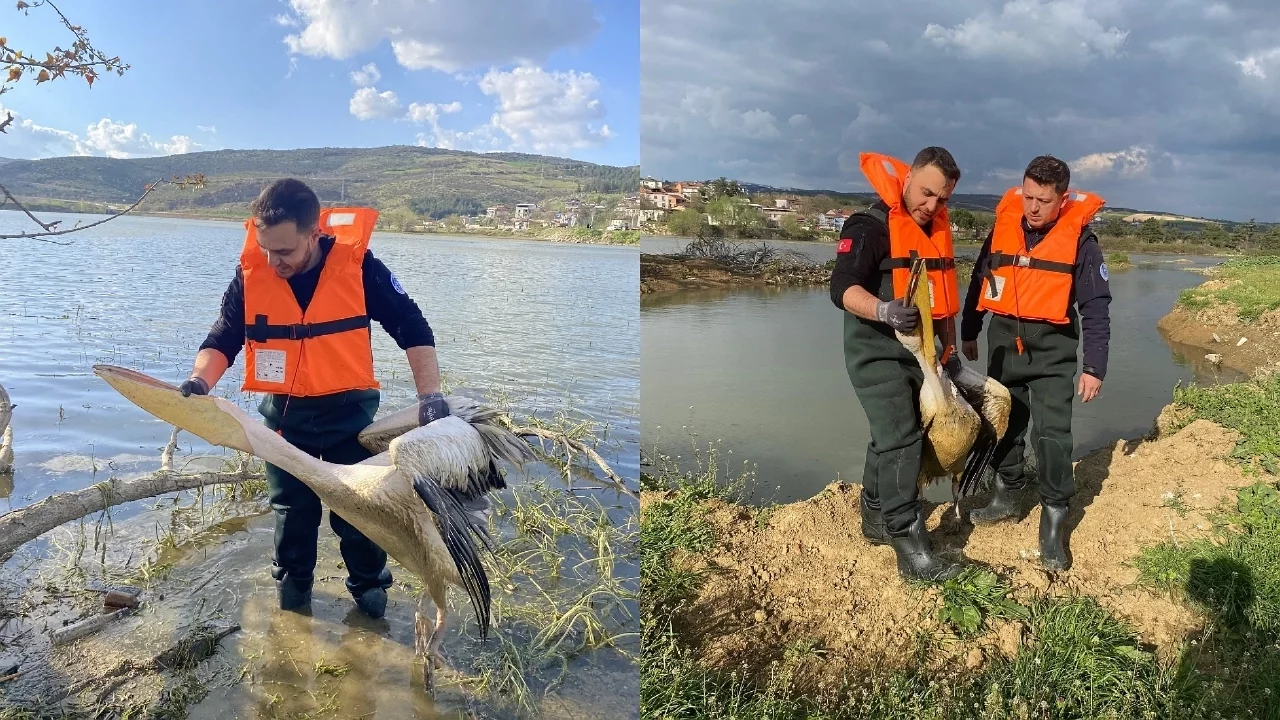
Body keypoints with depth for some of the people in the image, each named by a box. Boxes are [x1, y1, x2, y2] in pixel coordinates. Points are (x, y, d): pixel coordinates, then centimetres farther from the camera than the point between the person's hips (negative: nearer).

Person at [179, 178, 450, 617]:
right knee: (292, 513, 15)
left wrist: (430, 395, -21)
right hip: (285, 414, 2)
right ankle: (292, 592, 36)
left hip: (350, 411, -2)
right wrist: (200, 381, -26)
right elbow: (222, 340, -5)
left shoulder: (357, 265, -18)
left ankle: (369, 586, 31)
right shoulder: (250, 273, -11)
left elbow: (413, 329, -12)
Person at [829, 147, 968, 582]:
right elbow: (843, 288, -26)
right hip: (876, 352, -8)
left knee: (893, 437, 16)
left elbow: (942, 294, 21)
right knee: (901, 440, -14)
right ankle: (911, 548, -11)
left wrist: (949, 347, 21)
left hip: (918, 350, 8)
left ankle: (877, 518, 31)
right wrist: (884, 310, -44)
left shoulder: (937, 229, 12)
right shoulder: (871, 226, -15)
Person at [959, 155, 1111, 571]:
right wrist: (968, 333, 17)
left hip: (1052, 348, -4)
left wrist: (1094, 367, -9)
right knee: (1004, 423, 13)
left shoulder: (1079, 238, -9)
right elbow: (980, 280, 12)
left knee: (1052, 433, -8)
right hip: (1004, 342, 4)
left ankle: (1053, 521, 3)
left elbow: (1096, 307, -6)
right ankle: (1008, 496, 31)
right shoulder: (1003, 225, 0)